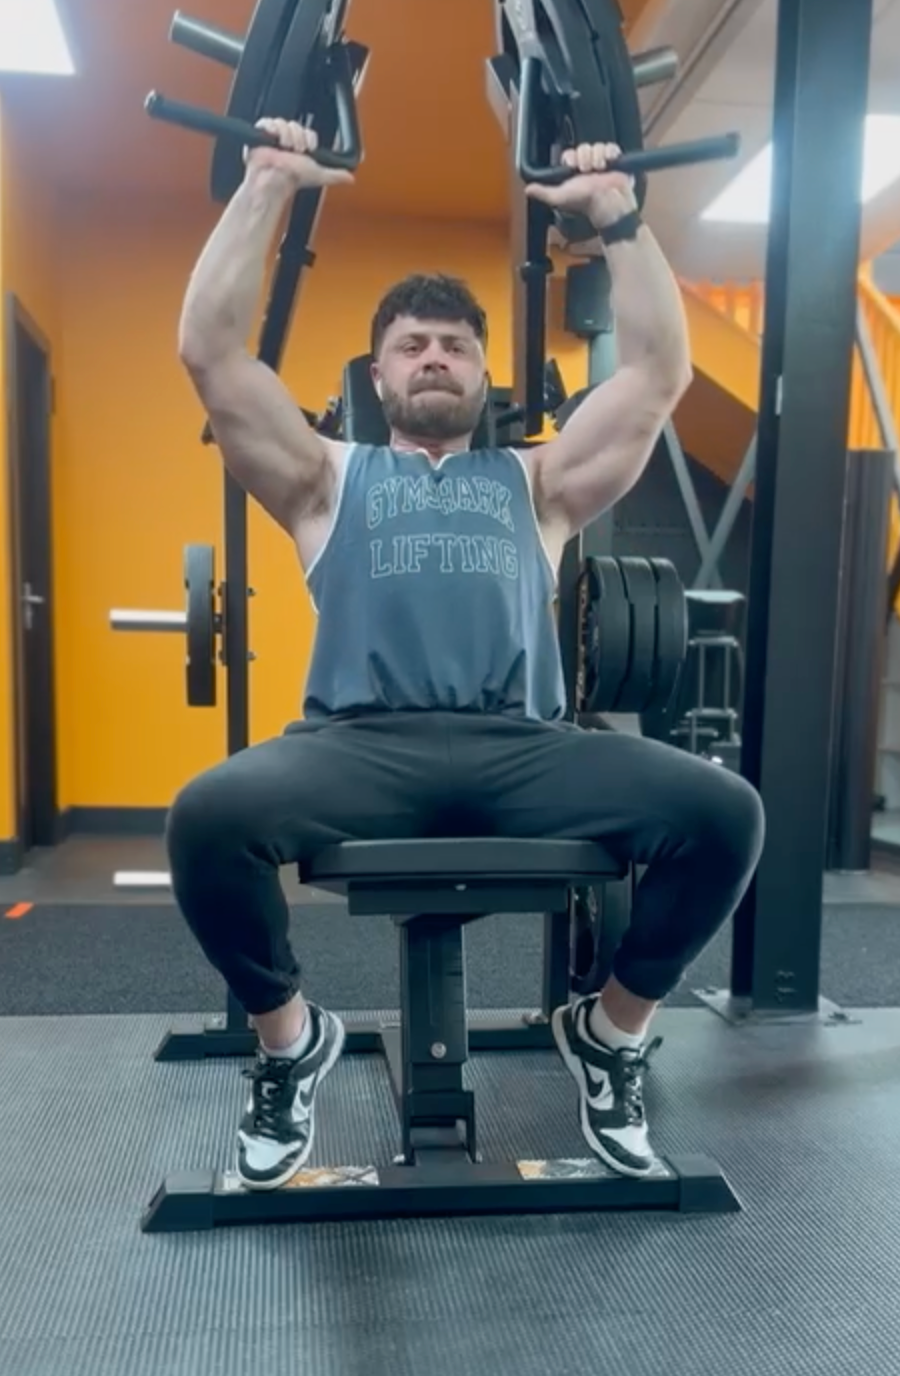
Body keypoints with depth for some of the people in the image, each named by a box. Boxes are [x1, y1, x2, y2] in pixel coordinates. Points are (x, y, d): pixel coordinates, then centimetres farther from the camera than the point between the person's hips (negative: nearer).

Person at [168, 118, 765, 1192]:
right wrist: (268, 185, 19)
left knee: (723, 813, -23)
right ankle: (288, 1037, 1)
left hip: (522, 750, 2)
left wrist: (616, 214, 24)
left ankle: (609, 1030, 6)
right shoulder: (329, 480, 23)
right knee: (210, 814, -32)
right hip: (363, 747, -1)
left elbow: (660, 370, 21)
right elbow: (210, 349, 15)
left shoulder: (537, 483, 26)